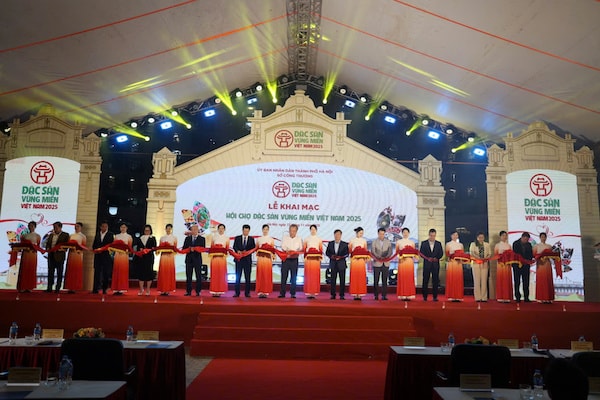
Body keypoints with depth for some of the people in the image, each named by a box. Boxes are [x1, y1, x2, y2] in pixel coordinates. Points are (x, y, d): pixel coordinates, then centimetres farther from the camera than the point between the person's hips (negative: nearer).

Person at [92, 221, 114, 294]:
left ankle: (104, 289, 4)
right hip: (97, 255, 3)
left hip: (106, 255, -3)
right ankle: (95, 289, 2)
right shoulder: (97, 234, 15)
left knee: (106, 273, -1)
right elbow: (94, 244, 14)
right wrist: (96, 250, -5)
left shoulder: (110, 234, 3)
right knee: (97, 272, 1)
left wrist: (102, 250, -14)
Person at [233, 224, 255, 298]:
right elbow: (234, 247, -3)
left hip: (247, 259, 0)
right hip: (239, 259, 0)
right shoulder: (237, 238, 8)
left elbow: (253, 248, 1)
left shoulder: (251, 239, 9)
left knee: (247, 277, 3)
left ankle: (247, 293, 7)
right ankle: (237, 293, 3)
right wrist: (238, 251, -23)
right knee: (238, 276, 1)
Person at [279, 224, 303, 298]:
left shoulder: (299, 239, 8)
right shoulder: (285, 237, 8)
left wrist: (296, 252, -19)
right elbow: (283, 247, -1)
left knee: (293, 278, 2)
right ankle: (282, 293, 5)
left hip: (294, 260, 0)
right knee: (284, 276, 0)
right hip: (286, 259, 0)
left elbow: (301, 249, 2)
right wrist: (287, 251, -22)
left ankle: (293, 294, 8)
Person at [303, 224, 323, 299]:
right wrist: (304, 257, -3)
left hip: (316, 259, 0)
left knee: (316, 275, -3)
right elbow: (304, 249, 7)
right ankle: (308, 292, -1)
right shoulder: (306, 239, 10)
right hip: (308, 258, 0)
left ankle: (314, 292, 1)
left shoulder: (319, 239, 11)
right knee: (308, 275, -4)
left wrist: (320, 257, -2)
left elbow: (321, 249, 9)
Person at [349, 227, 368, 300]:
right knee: (354, 277, -3)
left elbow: (366, 251, 10)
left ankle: (360, 294, 2)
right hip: (354, 260, -1)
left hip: (362, 260, 1)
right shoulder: (352, 240, 7)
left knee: (361, 277, -2)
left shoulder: (364, 240, 11)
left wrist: (366, 258, -1)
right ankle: (355, 294, 1)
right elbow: (349, 250, 6)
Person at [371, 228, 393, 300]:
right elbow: (373, 252, -7)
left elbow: (390, 251, 0)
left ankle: (384, 295, 7)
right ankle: (376, 295, 6)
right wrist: (379, 257, -22)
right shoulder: (374, 242, 3)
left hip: (386, 263, 2)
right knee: (376, 280, 0)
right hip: (377, 263, -2)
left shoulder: (388, 242, 9)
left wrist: (386, 257, -19)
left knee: (385, 280, 3)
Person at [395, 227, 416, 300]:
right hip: (402, 261, -1)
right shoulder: (398, 242, 9)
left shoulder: (412, 242, 13)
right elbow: (396, 252, 8)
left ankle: (409, 295, 2)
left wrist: (414, 257, -8)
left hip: (410, 261, 2)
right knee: (402, 277, -6)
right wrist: (400, 255, -12)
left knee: (410, 277, -2)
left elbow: (414, 252, 12)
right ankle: (402, 295, -2)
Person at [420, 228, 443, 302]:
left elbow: (441, 253, 6)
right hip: (427, 263, -1)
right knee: (425, 280, 1)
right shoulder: (424, 243, 6)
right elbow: (421, 252, 1)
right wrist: (427, 258, -13)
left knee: (435, 281, 1)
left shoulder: (439, 243, 10)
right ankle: (425, 296, 7)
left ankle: (435, 296, 7)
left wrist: (437, 258, -12)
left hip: (435, 264, 1)